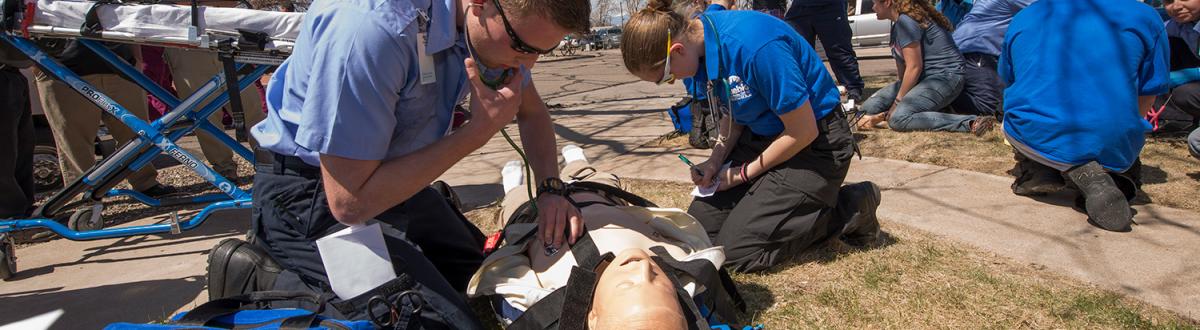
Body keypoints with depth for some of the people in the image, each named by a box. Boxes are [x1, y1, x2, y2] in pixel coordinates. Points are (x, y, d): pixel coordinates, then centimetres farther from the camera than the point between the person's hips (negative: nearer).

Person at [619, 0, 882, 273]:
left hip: (814, 145, -8)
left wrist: (745, 173, -11)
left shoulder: (754, 45, -32)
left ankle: (850, 209, 2)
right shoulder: (700, 37, -5)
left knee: (735, 249, -12)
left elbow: (804, 131, -22)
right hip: (762, 136, 8)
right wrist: (716, 160, -5)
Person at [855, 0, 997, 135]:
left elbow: (914, 67, -19)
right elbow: (902, 63, 12)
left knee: (898, 119, -31)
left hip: (944, 77, -9)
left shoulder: (905, 21, -17)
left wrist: (897, 102, -13)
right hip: (923, 78, 9)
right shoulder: (899, 23, 13)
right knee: (870, 107, 3)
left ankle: (971, 123, -28)